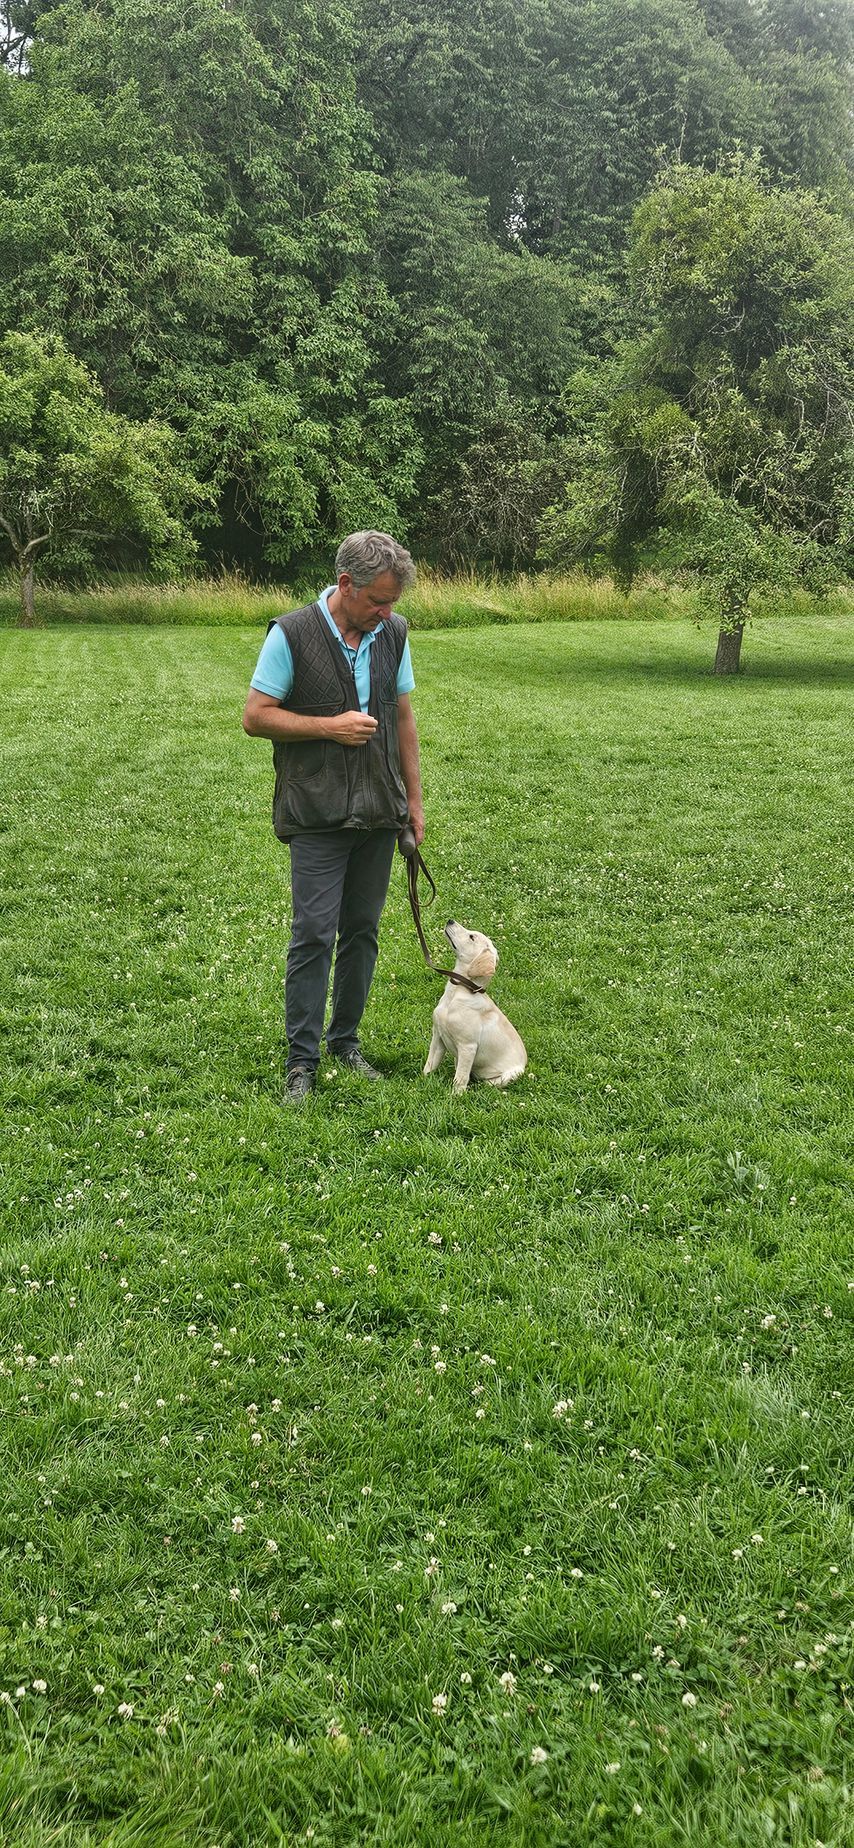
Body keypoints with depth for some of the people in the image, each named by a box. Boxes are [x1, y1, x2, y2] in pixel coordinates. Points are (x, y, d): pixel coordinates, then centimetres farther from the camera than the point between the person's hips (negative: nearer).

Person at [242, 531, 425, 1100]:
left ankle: (346, 1040, 23)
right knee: (314, 935, -7)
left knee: (362, 930, 11)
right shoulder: (292, 635, -9)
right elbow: (255, 717, -8)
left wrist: (415, 799, 12)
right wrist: (329, 726, -15)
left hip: (379, 815, 5)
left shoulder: (394, 633, 6)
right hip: (318, 817, -5)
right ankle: (303, 1060, 1)